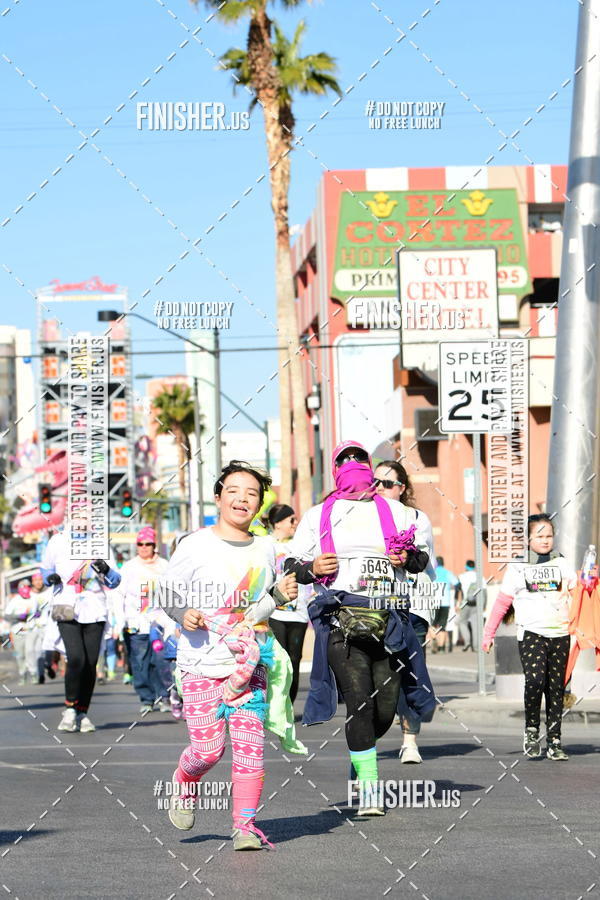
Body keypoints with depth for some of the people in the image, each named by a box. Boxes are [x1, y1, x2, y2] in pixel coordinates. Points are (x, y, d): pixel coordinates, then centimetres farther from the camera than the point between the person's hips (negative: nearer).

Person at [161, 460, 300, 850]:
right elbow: (170, 592, 2)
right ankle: (183, 787, 27)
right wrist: (184, 613, -17)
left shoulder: (265, 548, 9)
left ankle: (245, 825, -4)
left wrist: (281, 595, 2)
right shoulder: (196, 545, -5)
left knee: (250, 743, -8)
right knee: (208, 748, -6)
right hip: (202, 661, -3)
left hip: (250, 661, 3)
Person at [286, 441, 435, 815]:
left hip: (389, 620, 2)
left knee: (385, 709, 2)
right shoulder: (318, 517, 12)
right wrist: (312, 568, -6)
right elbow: (291, 565, 16)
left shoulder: (398, 513, 15)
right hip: (343, 620, -2)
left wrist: (408, 557, -1)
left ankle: (358, 755, 33)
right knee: (359, 703, -14)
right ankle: (368, 787, -8)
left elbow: (422, 557, 22)